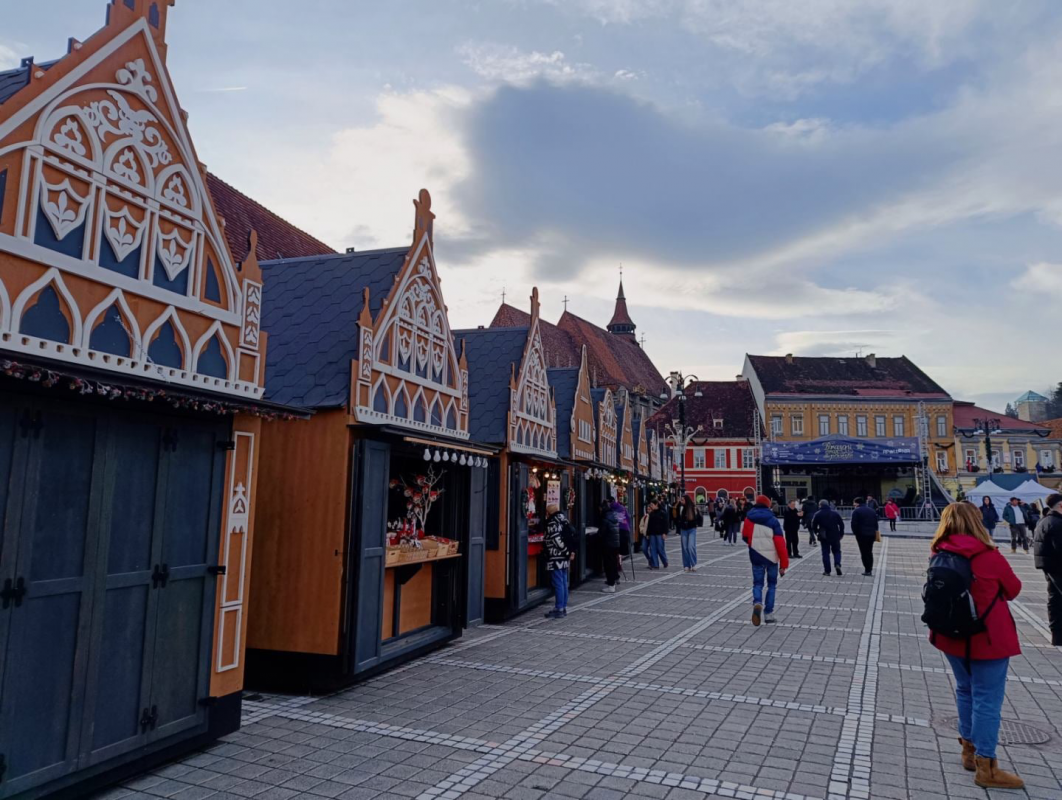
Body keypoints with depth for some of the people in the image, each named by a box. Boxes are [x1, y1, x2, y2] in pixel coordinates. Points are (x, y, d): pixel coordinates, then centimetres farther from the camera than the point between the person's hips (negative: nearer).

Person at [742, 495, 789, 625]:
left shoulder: (749, 518, -1)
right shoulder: (773, 520, -7)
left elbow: (745, 537, 6)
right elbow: (780, 543, -10)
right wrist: (784, 563, -7)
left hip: (756, 556, 1)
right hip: (771, 556, -1)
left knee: (757, 583, 10)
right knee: (772, 584, 16)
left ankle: (757, 603, -19)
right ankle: (768, 614, 13)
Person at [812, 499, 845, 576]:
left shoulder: (818, 514, -4)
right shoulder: (835, 513, 3)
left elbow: (813, 525, -3)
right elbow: (841, 524, 4)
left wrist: (816, 532, 15)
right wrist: (841, 533, 12)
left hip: (824, 537, -2)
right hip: (835, 536, 2)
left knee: (825, 553, 5)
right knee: (836, 551, 15)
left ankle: (827, 570, 3)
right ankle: (837, 564, -9)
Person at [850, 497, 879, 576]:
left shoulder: (856, 511, -7)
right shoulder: (872, 510, 14)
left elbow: (854, 524, -12)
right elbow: (876, 523, 15)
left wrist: (855, 533, -1)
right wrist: (875, 532, 17)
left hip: (862, 534, -6)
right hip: (872, 534, 6)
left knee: (864, 553, 0)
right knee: (870, 552, 14)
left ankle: (867, 570, -4)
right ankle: (870, 570, 15)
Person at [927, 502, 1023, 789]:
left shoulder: (940, 555, -4)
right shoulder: (988, 556, -17)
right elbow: (1013, 589, 0)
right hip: (987, 637, -5)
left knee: (965, 690, 21)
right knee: (987, 699, 3)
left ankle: (970, 750, 32)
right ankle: (985, 768, 9)